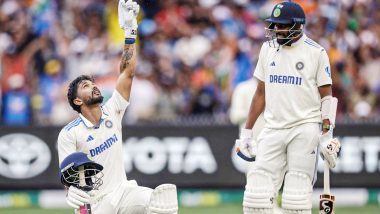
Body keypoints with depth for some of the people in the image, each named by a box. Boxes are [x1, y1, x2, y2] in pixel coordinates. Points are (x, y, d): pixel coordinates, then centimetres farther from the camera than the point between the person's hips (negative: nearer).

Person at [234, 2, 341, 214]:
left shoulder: (316, 52, -3)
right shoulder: (268, 49, 11)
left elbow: (327, 96, -2)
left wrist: (327, 135, -9)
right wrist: (247, 131, 13)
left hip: (305, 128, -4)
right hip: (273, 129, 4)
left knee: (297, 193, -5)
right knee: (258, 190, -4)